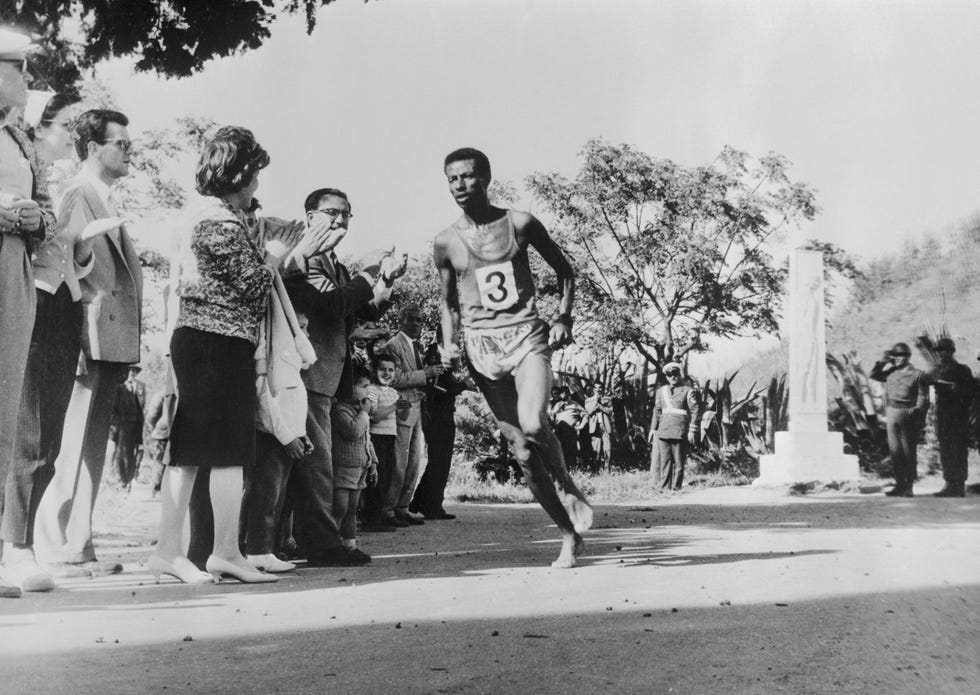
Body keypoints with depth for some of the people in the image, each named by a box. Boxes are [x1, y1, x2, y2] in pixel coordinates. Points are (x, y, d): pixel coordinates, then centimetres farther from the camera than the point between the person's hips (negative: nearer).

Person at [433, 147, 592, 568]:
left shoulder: (519, 224, 0)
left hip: (527, 336, -2)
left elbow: (564, 271, 11)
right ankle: (569, 534, 14)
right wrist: (449, 344, 2)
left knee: (533, 424, -27)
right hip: (482, 347, 2)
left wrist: (563, 318, -1)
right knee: (521, 450, 1)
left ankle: (569, 488, 2)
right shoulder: (445, 243, 5)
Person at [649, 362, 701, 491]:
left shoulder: (689, 391, 0)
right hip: (663, 432, 4)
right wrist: (653, 428, 16)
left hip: (680, 432, -4)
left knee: (678, 462, -1)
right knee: (664, 461, 2)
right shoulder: (661, 391, 16)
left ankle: (676, 488, 4)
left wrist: (692, 431, -10)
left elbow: (695, 412, -4)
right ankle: (664, 488, 4)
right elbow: (657, 411, 22)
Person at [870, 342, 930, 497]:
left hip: (909, 416, -4)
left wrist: (918, 416, -14)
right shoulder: (890, 373, 11)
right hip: (892, 414, 4)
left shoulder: (918, 375, -3)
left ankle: (908, 488, 5)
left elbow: (923, 398, -6)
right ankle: (899, 485, 11)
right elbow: (873, 375, 18)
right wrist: (883, 361, 8)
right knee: (895, 451, 4)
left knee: (908, 452, -1)